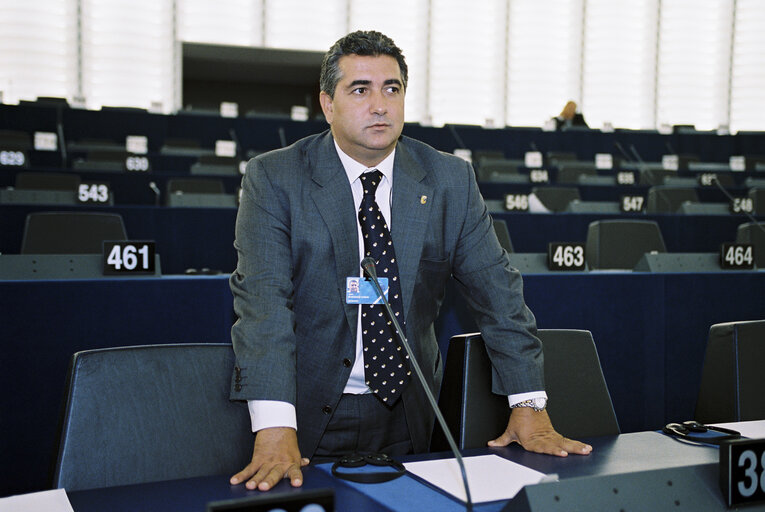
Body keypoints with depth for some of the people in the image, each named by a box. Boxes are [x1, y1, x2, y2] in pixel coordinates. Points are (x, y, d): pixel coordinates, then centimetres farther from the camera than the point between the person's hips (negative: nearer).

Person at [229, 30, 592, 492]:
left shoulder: (451, 181, 1)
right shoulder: (274, 178, -8)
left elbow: (497, 290, -1)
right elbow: (263, 298, -18)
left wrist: (530, 407, -10)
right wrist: (275, 430, -30)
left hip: (408, 417, 3)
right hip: (310, 415, -2)